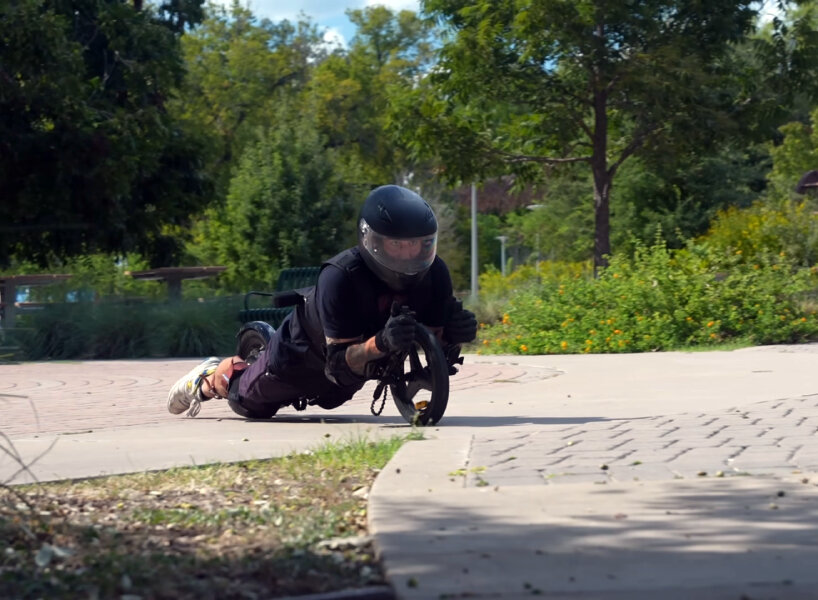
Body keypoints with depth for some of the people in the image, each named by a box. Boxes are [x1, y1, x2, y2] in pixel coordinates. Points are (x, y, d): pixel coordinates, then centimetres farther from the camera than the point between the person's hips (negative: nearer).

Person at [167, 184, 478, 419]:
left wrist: (451, 333, -45)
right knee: (250, 402, 20)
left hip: (361, 358, 6)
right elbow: (339, 366, -44)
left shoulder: (434, 274, -30)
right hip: (305, 347, -5)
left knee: (327, 398, 37)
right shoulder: (340, 277, -45)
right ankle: (211, 378, 50)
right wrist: (380, 343, -63)